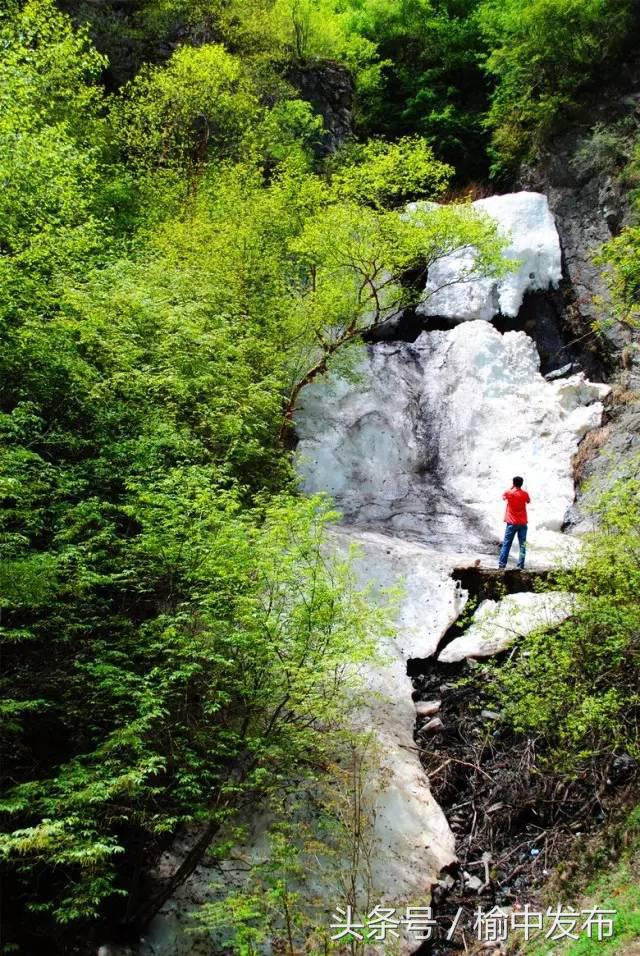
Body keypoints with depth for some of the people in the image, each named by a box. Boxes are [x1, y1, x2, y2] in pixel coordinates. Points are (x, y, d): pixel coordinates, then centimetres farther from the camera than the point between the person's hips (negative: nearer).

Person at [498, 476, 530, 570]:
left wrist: (511, 487, 19)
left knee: (506, 544, 3)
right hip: (523, 523, 1)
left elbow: (503, 497, 17)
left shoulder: (509, 492, -5)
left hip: (512, 523, -1)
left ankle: (501, 565, -2)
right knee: (522, 545, 3)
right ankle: (520, 566, -3)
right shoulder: (525, 493, -2)